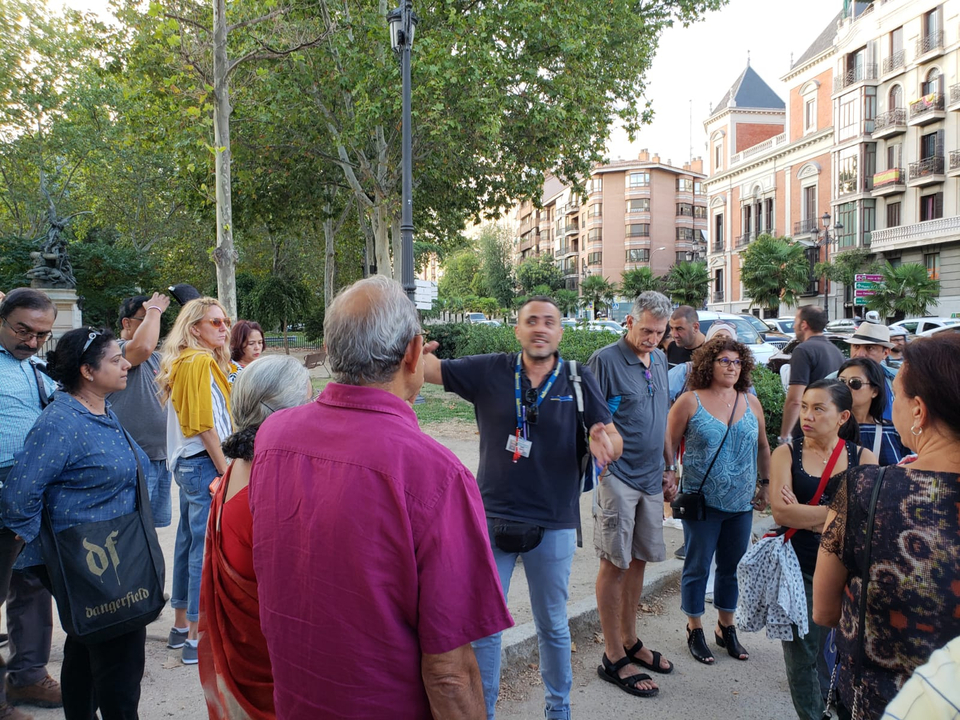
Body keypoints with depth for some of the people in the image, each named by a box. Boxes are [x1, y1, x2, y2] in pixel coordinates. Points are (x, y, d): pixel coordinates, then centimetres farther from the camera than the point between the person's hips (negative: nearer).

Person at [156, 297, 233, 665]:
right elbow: (205, 425, -18)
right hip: (204, 463, -10)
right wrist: (224, 471, -15)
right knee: (206, 548, -4)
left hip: (189, 463, 10)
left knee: (189, 541, 16)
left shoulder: (184, 362, 15)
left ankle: (181, 626, 29)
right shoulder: (200, 362, -14)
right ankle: (198, 639, 4)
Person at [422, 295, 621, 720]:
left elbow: (615, 440, -3)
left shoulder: (579, 380, -3)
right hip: (492, 518, 0)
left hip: (553, 524, 0)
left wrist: (604, 441, -26)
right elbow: (428, 368, -10)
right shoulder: (489, 372, -4)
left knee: (552, 626, 19)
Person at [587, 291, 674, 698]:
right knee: (615, 565, 1)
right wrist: (602, 458, -22)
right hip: (617, 477, -7)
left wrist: (668, 468, 18)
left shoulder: (659, 360, 12)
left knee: (638, 560, 15)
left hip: (651, 478, 7)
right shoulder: (605, 360, -12)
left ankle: (630, 642, 31)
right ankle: (613, 658, 13)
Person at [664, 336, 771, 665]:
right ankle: (695, 631, 22)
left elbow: (762, 446, 17)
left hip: (741, 503, 4)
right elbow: (669, 444, -4)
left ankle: (726, 628, 33)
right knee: (697, 566, 6)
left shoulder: (751, 403, 6)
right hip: (702, 502, -4)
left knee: (732, 567, 15)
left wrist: (766, 483, 14)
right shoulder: (690, 401, -6)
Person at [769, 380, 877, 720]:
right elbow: (781, 511, -16)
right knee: (802, 655, 11)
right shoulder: (786, 454, -2)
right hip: (799, 569, 0)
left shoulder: (864, 459, 1)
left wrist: (804, 516, -15)